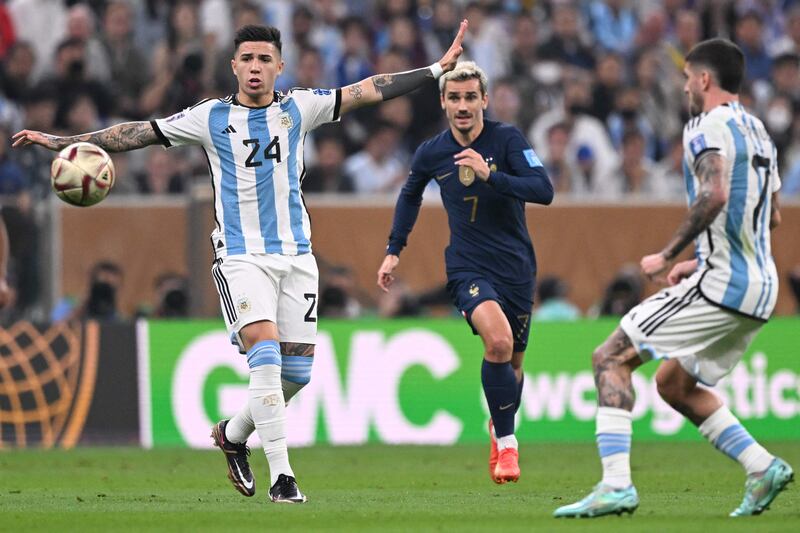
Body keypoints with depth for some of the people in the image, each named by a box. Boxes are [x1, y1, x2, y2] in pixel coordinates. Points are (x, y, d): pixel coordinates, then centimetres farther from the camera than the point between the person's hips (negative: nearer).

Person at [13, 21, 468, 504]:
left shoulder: (298, 108, 6)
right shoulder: (212, 117, 2)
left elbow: (369, 90, 6)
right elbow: (140, 132, 4)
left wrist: (436, 69, 1)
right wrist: (60, 141, 0)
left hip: (296, 255, 3)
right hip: (242, 256, -3)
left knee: (297, 370, 3)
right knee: (265, 354, -21)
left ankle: (234, 434, 30)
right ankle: (281, 474, -20)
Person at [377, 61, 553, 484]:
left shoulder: (507, 139, -9)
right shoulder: (431, 153, -1)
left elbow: (544, 191, -20)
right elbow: (410, 194, 21)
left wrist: (491, 175, -31)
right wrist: (394, 250, 19)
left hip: (516, 267, 1)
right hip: (467, 269, -1)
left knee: (511, 363, 11)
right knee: (498, 340, -27)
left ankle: (500, 427, 44)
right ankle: (506, 443, -13)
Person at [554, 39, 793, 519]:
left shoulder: (707, 127, -9)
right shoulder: (758, 131, 19)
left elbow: (715, 194, -27)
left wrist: (668, 256, -19)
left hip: (720, 283, -9)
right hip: (760, 287, 9)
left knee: (612, 357, -6)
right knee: (674, 384, 22)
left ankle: (616, 485, -18)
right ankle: (763, 468, 12)